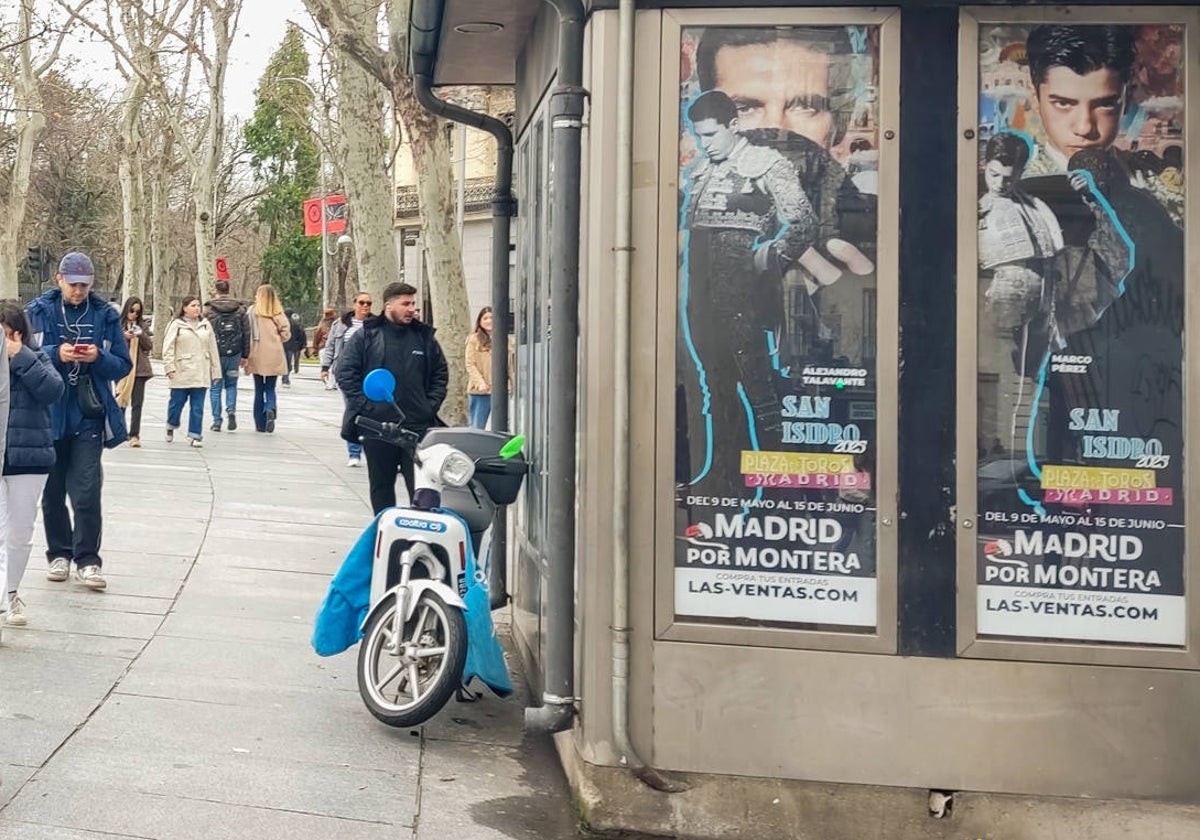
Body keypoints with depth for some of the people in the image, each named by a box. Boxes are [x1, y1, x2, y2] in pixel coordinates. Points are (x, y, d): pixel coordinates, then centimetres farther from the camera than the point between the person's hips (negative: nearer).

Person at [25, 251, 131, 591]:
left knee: (87, 492, -8)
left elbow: (123, 366, 3)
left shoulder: (106, 315, 2)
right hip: (49, 413, 1)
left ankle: (87, 560, 0)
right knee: (53, 490, 11)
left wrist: (99, 358, -17)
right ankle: (59, 554, 24)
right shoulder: (38, 311, 0)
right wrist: (56, 354, -20)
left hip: (89, 416, -1)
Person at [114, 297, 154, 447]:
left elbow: (150, 346, 8)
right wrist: (124, 337, -14)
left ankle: (134, 435, -5)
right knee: (120, 400, 5)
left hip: (139, 368, 1)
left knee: (137, 403, -4)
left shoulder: (143, 325, 11)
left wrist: (142, 335, -8)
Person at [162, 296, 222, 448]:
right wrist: (169, 367, -11)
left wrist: (215, 371, 11)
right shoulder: (176, 324, 0)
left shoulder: (206, 325, 11)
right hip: (181, 373, -3)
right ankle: (171, 426, 33)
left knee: (197, 407, 1)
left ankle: (195, 435, 8)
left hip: (201, 374, 3)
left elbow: (212, 349, 13)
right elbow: (168, 347, -3)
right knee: (177, 401, 7)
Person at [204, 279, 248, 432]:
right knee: (231, 384, 17)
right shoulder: (240, 309, 5)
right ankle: (231, 410, -5)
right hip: (234, 353, 2)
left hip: (215, 353, -2)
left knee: (215, 386, 6)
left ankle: (217, 421, 6)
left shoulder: (209, 309, -4)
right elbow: (246, 334, 7)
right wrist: (244, 355, 13)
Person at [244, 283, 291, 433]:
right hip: (274, 357, 1)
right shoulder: (278, 314, -1)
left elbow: (246, 333, -9)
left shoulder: (252, 311, -5)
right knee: (270, 389, 11)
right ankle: (270, 410, -18)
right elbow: (286, 333, -5)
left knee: (259, 390, 10)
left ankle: (260, 424, 11)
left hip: (257, 356, -1)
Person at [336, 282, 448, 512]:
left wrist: (431, 406, 4)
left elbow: (440, 374, 16)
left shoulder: (424, 336, 10)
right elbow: (345, 372, 0)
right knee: (381, 485, 11)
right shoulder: (366, 335, 2)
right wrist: (365, 406, -8)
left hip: (418, 426, 1)